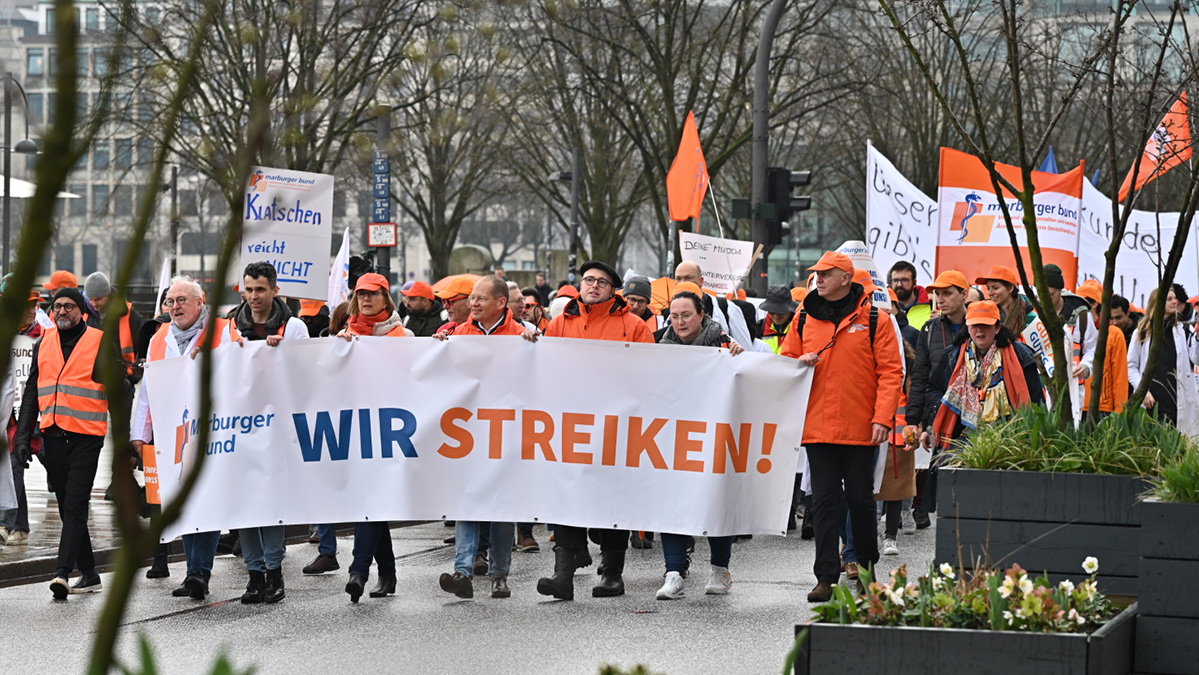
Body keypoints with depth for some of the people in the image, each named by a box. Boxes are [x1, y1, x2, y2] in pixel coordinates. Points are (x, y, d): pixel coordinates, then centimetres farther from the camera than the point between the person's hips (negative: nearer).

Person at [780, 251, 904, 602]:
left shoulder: (872, 319, -2)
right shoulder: (805, 319, 9)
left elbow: (890, 371, -4)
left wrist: (882, 418, -13)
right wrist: (800, 363, -6)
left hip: (860, 429, -3)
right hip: (817, 426, 3)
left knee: (861, 499, 7)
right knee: (824, 501, 1)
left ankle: (867, 567, 24)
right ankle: (826, 577, 3)